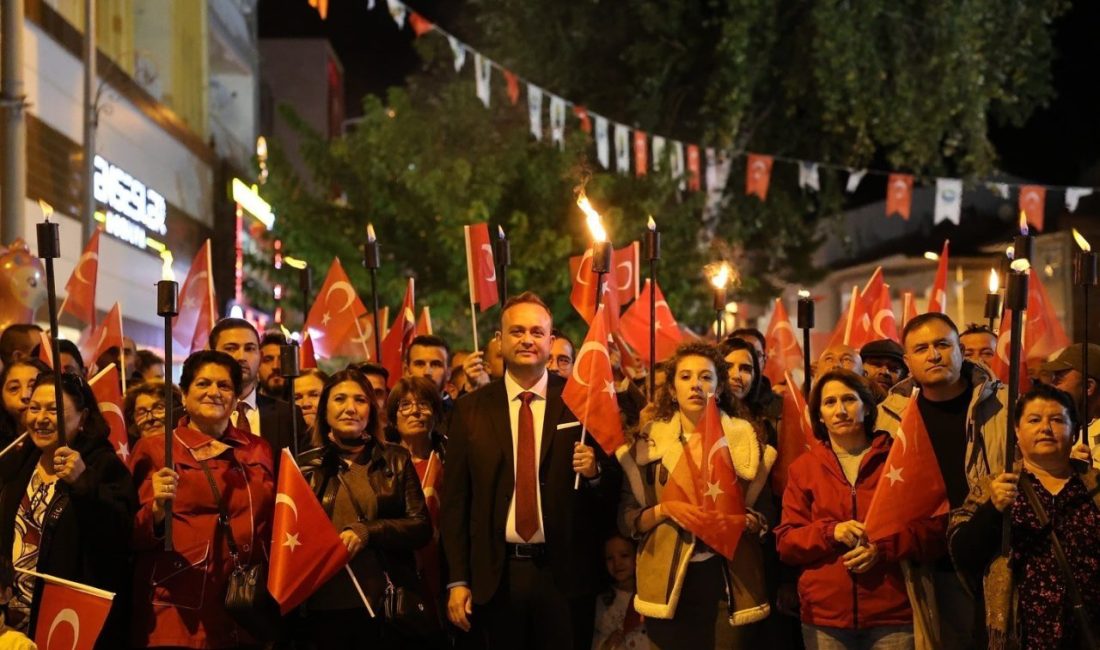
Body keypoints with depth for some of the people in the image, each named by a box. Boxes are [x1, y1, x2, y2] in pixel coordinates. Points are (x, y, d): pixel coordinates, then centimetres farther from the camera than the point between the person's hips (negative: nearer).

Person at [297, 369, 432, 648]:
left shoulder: (396, 459, 5)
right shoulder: (306, 465, 6)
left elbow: (422, 527, 0)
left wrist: (367, 531, -14)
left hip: (384, 602, 0)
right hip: (324, 604, 0)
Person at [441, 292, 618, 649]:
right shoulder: (471, 409, 3)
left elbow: (611, 490, 5)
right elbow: (455, 499, 3)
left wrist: (595, 472, -18)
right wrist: (458, 580, 0)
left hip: (565, 574, -1)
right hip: (497, 576, 1)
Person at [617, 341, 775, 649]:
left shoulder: (745, 440, 5)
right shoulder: (648, 441, 4)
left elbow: (767, 512, 8)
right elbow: (626, 519, 4)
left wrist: (747, 521, -13)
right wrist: (664, 510, -13)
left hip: (727, 578, 0)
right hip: (666, 581, 0)